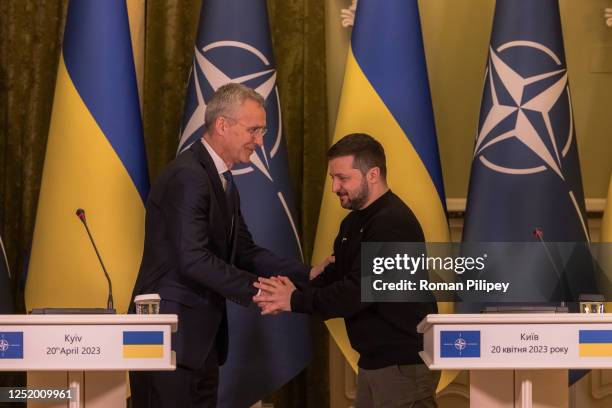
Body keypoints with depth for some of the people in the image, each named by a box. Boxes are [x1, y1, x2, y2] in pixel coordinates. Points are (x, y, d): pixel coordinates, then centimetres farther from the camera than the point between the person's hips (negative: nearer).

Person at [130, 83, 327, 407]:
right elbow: (193, 259, -23)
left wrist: (307, 275, 3)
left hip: (201, 337, 10)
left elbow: (244, 252, 14)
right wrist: (256, 291, -20)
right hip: (169, 335, -10)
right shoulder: (188, 177, -17)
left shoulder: (223, 181, 15)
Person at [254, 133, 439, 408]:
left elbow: (357, 292, -24)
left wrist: (296, 301, -16)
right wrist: (292, 294, -8)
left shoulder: (393, 223, -19)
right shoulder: (354, 222, 14)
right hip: (374, 360, 10)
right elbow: (336, 275, 11)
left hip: (404, 363, -10)